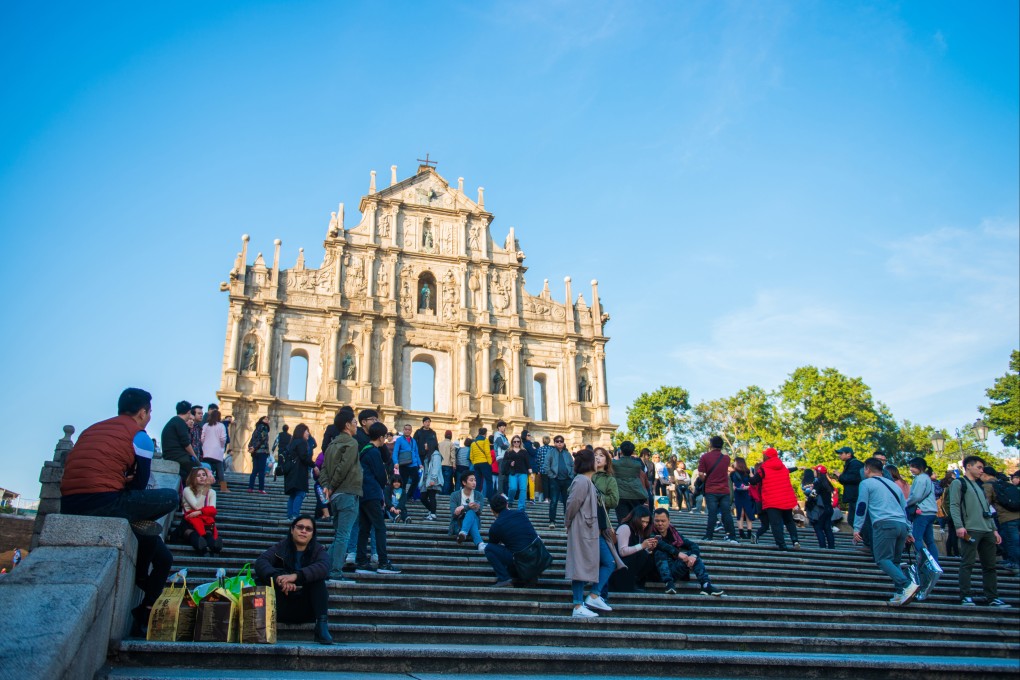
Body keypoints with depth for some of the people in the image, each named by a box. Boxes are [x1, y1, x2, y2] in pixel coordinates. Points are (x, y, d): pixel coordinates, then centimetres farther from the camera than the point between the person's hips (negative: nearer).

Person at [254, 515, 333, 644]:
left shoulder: (318, 550, 1)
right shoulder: (281, 548, 3)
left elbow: (323, 567, -24)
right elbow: (261, 562, -18)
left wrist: (296, 576, -41)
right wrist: (277, 578, -39)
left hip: (307, 608, 0)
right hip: (282, 607, 0)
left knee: (317, 578, -26)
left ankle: (322, 626, -31)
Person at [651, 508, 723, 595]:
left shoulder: (674, 534, 11)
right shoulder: (651, 534, -3)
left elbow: (693, 545, 2)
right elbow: (659, 544, -25)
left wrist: (693, 556, -20)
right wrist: (677, 553, -32)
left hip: (674, 571, 4)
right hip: (659, 573, -4)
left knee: (691, 554, -11)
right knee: (660, 553, -28)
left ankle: (706, 585, -25)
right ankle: (669, 584, -40)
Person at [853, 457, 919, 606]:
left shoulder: (866, 483, 7)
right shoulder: (893, 484, 26)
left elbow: (861, 506, 0)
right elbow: (905, 507, 27)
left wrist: (856, 528, 1)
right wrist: (908, 532, 31)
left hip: (884, 524, -7)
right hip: (902, 525, 7)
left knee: (882, 559, -10)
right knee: (894, 561, 13)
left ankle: (907, 585, -27)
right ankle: (901, 594, 0)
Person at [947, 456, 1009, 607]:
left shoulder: (980, 486, 25)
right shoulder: (958, 483, 2)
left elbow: (988, 509, 26)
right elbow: (954, 506, -8)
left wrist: (994, 529, 17)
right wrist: (959, 526, -19)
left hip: (987, 531, 8)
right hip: (970, 530, -8)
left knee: (990, 566, 8)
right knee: (967, 564, -8)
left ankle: (992, 598, 13)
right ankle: (965, 597, -6)